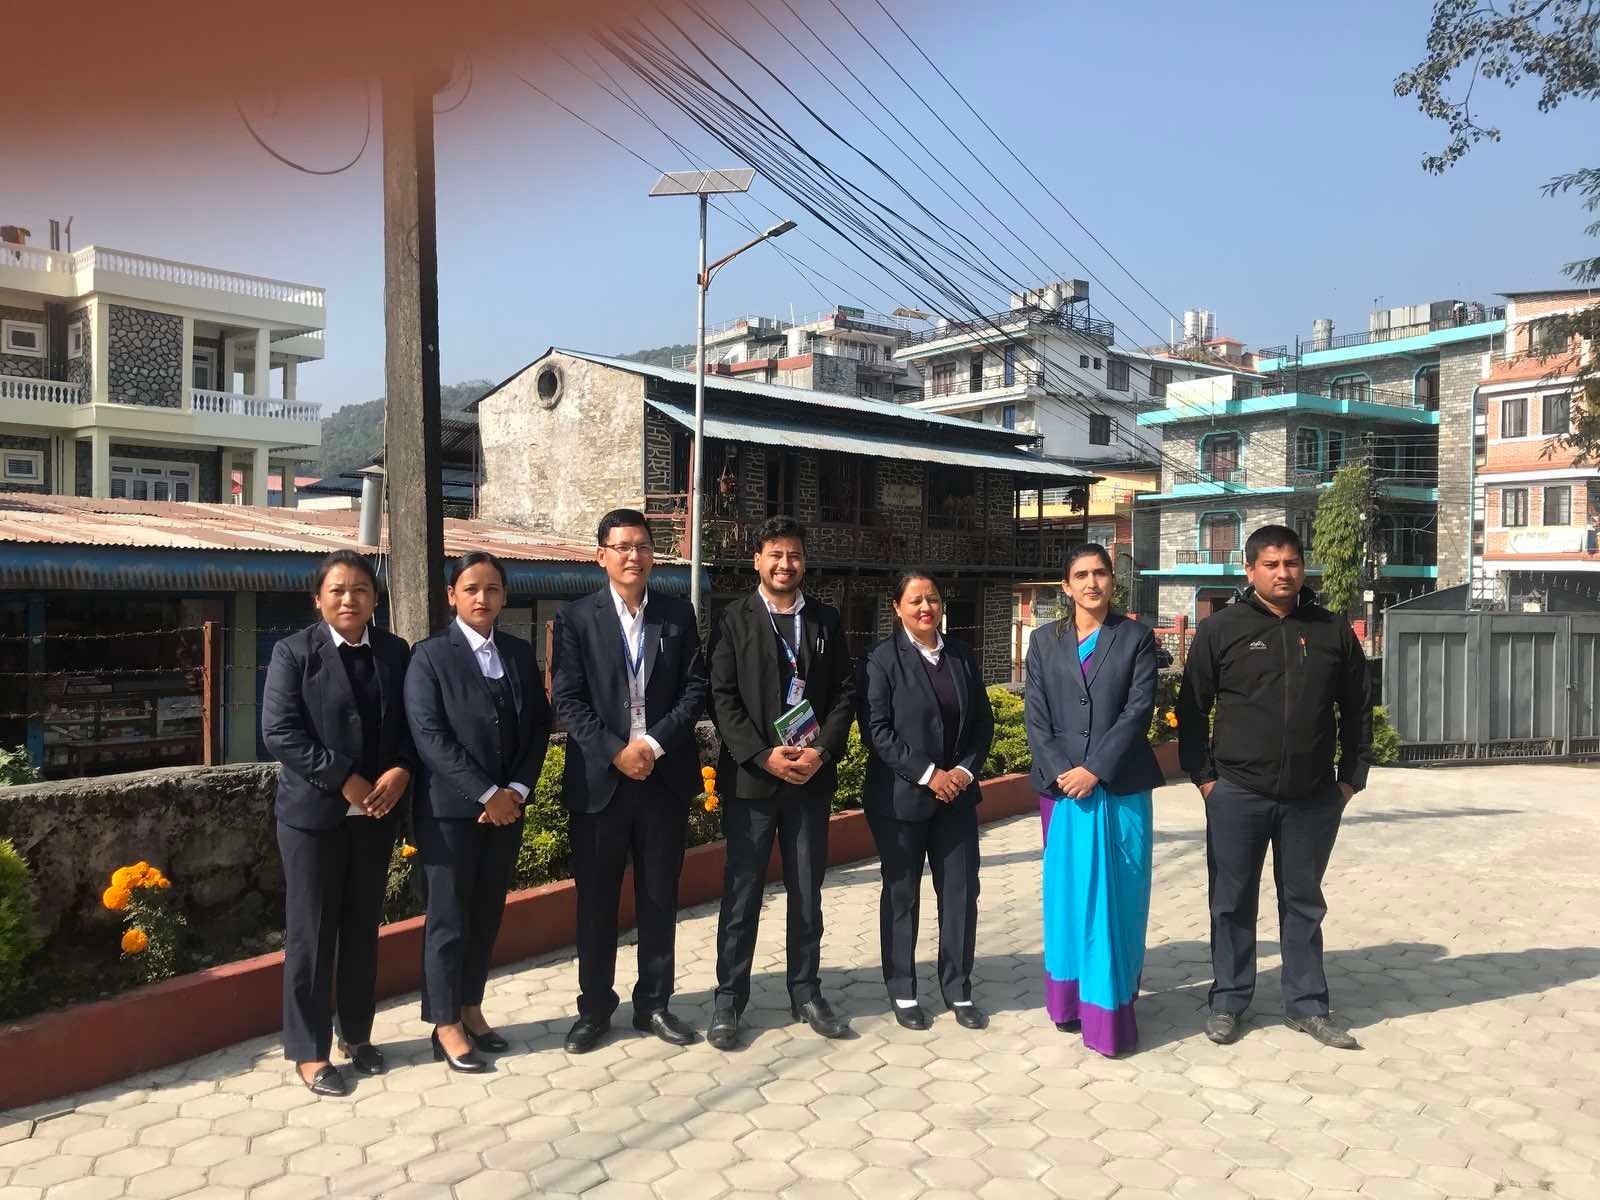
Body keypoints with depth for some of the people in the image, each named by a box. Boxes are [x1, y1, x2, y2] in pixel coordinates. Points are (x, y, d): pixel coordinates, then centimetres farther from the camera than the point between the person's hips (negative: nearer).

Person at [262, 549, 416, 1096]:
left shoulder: (397, 652, 6)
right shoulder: (294, 652, -5)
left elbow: (413, 723, 8)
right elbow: (279, 732, -13)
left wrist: (401, 770, -12)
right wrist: (345, 780, -18)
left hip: (377, 811, 4)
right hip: (314, 811, -4)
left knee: (363, 926, 14)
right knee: (310, 933, 4)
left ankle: (357, 1033, 28)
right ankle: (309, 1050, 16)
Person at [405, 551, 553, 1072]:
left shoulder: (520, 653, 9)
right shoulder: (430, 654, -5)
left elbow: (539, 726, 7)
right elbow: (429, 735, -13)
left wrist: (517, 789, -7)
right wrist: (486, 793, -17)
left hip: (508, 806, 5)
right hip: (451, 809, -5)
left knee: (487, 914, 13)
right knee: (448, 917, 3)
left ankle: (471, 1010, 27)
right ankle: (446, 1025, 15)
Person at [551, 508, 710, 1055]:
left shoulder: (678, 614, 6)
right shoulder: (576, 617, 0)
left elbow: (695, 690, 1)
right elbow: (567, 699, -6)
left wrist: (654, 743, -12)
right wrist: (615, 752, -15)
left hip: (665, 776, 2)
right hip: (599, 779, -2)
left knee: (660, 899, 10)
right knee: (596, 901, 7)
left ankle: (654, 1004, 24)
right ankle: (594, 1008, 22)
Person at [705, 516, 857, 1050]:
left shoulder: (825, 620, 9)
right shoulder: (734, 619, 0)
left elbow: (844, 693, 5)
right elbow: (722, 698, -7)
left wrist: (822, 751, -10)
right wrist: (763, 755, -16)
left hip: (812, 778, 3)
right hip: (750, 777, -3)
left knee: (807, 894, 12)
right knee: (741, 896, 5)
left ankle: (806, 993, 24)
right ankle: (728, 1000, 16)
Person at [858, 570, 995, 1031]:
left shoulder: (962, 656, 7)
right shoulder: (881, 660, -8)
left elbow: (983, 722, 9)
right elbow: (877, 730, -14)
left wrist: (965, 770, -6)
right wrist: (927, 774, -17)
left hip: (957, 795, 4)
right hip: (901, 798, -4)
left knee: (961, 892, 6)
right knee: (901, 896, 9)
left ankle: (958, 990, 21)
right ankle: (902, 992, 23)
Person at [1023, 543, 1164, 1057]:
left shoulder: (1136, 637, 3)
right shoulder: (1045, 641, 8)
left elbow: (1139, 709, -6)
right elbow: (1035, 715, 2)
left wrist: (1095, 769, -15)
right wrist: (1059, 773, -11)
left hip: (1121, 788, -1)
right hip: (1062, 787, 2)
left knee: (1117, 898, 1)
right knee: (1067, 895, 8)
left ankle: (1110, 1009, 9)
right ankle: (1070, 1001, 20)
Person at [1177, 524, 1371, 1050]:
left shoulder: (1334, 632, 5)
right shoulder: (1220, 629, -3)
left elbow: (1357, 711, 11)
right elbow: (1192, 709, -1)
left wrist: (1351, 778, 6)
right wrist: (1203, 776, -5)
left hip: (1313, 799, 2)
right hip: (1237, 795, -2)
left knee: (1304, 904, 14)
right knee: (1232, 903, 8)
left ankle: (1307, 1005, 26)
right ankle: (1228, 1002, 22)